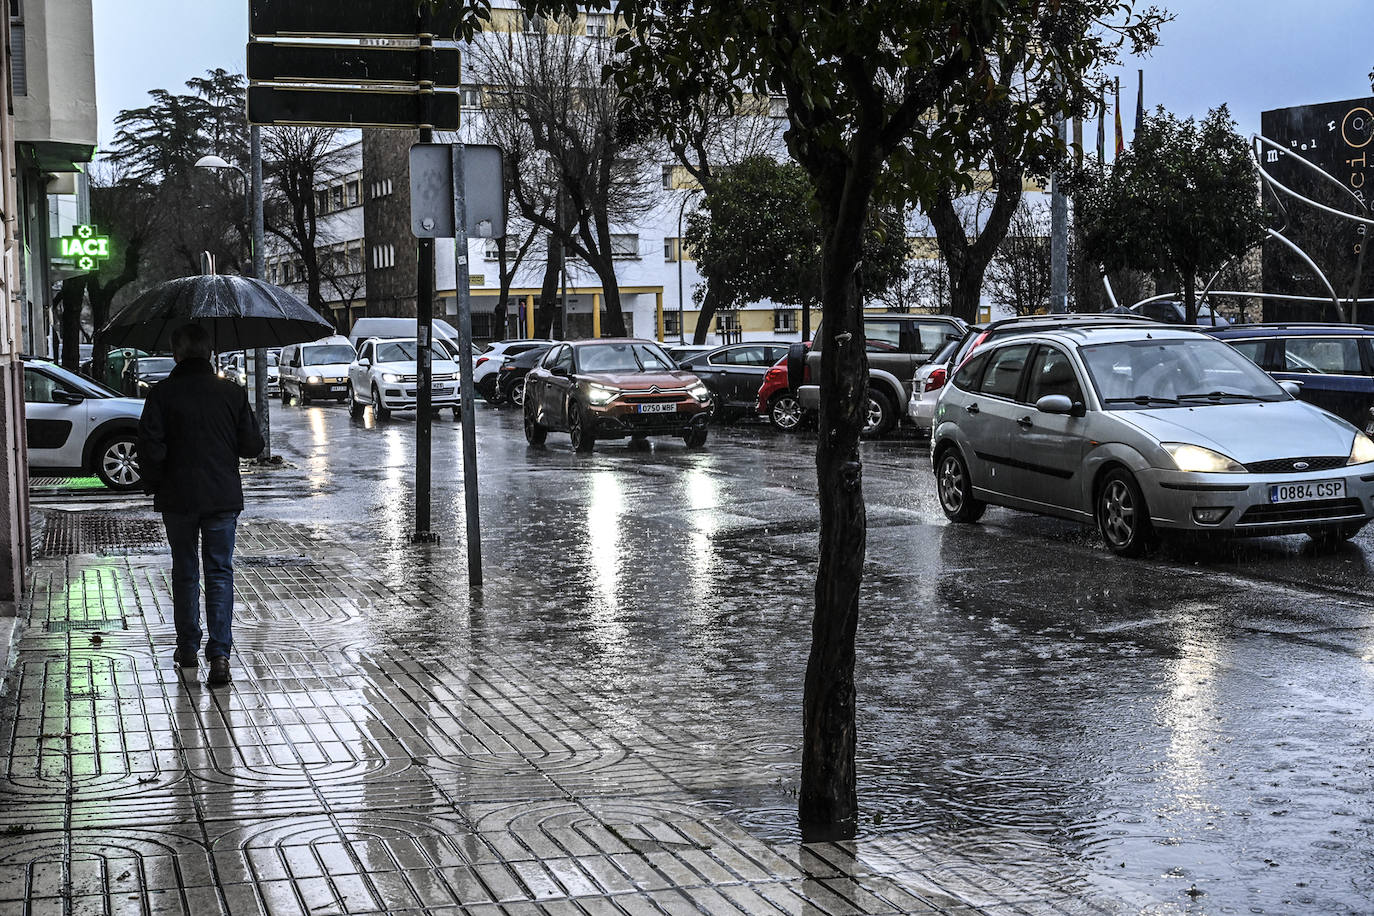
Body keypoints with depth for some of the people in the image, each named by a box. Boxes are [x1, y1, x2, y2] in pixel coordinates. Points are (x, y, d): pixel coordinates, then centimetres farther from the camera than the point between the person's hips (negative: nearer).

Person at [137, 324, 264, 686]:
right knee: (220, 573, 4)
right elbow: (252, 445, 0)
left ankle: (188, 648, 23)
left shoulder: (161, 394, -8)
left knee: (185, 574, 14)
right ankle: (219, 653, -7)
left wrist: (153, 484, 4)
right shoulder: (232, 393, -3)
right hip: (223, 497, 1)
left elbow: (151, 449, -12)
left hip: (178, 498, 0)